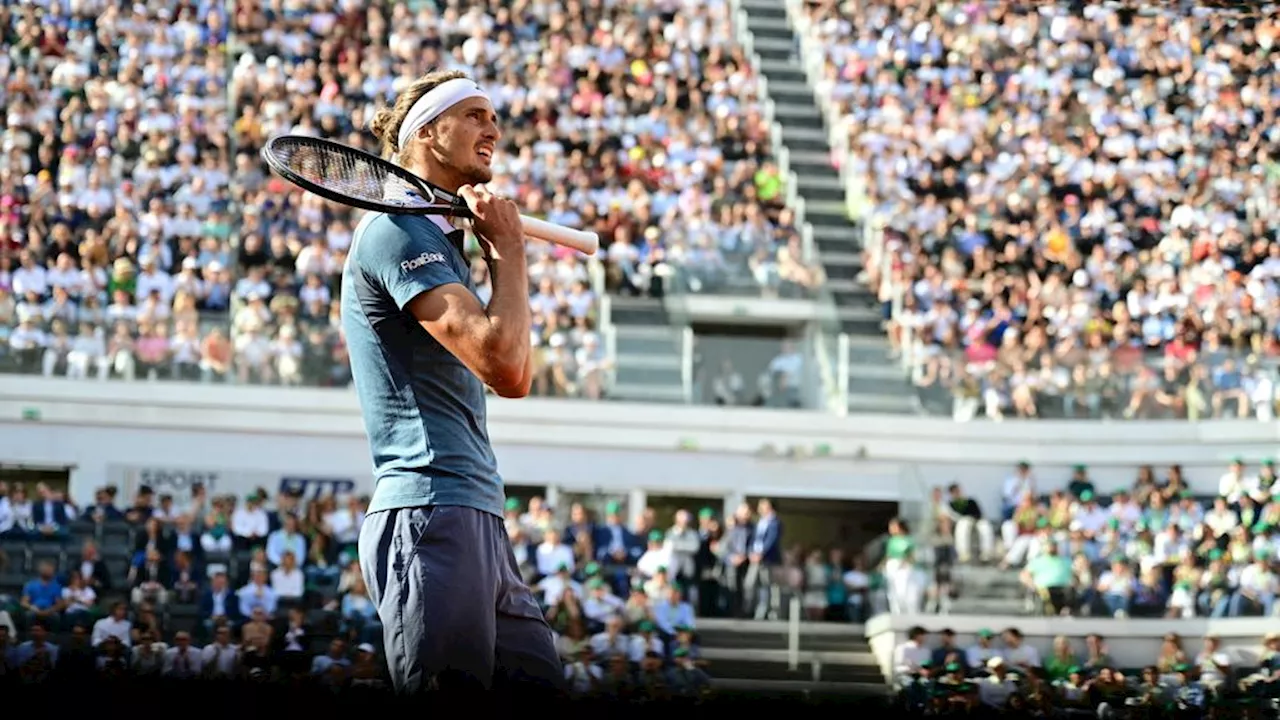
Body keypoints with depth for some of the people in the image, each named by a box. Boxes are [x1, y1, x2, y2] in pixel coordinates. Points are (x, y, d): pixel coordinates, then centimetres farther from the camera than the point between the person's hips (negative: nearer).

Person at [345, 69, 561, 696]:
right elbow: (502, 362, -17)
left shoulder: (439, 239, 24)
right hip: (431, 514, -10)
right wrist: (509, 251, -2)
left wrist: (499, 253, 15)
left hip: (479, 522, 10)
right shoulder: (397, 227, -7)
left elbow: (515, 379, 22)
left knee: (539, 683, 7)